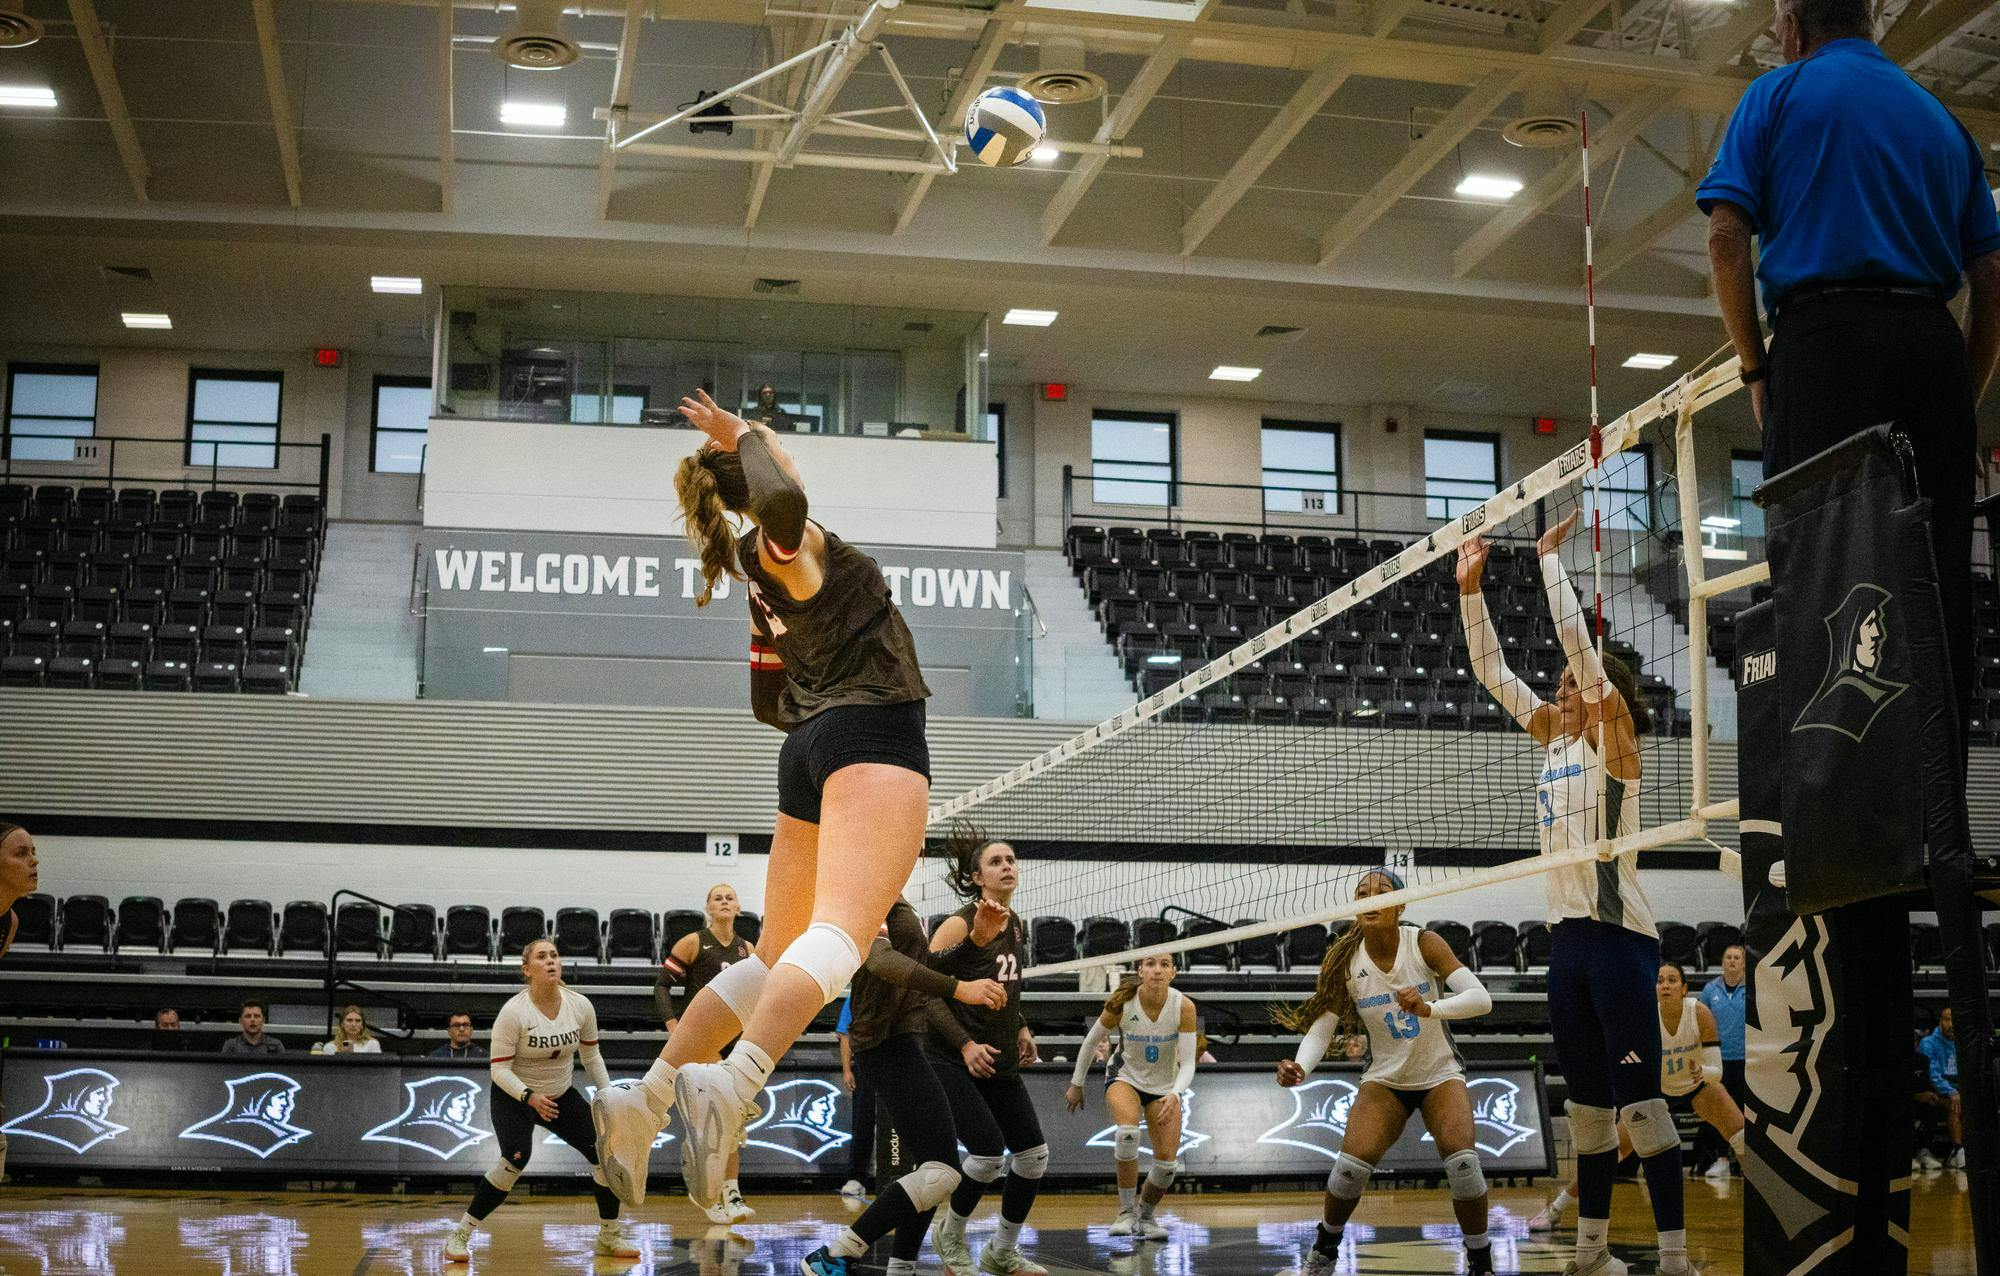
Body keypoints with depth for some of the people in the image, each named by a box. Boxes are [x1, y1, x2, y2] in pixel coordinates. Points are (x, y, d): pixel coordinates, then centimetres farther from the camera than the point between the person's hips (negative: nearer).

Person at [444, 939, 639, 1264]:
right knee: (516, 1159, -29)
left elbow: (591, 1056, 6)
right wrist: (529, 1097, -33)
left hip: (562, 1095, 5)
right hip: (513, 1097, -5)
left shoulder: (580, 1005, -9)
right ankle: (459, 1234, -15)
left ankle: (609, 1237, 11)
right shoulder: (513, 1012, -22)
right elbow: (498, 1069, -20)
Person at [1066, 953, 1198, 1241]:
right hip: (1126, 1079, -2)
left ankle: (1145, 1215, 23)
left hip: (1165, 1087, 2)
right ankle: (1126, 1212, -16)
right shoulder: (1121, 1002, -23)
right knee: (1127, 1131, -32)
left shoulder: (1184, 1006, -22)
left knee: (1168, 1162, -8)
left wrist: (1174, 1094, -39)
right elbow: (1091, 1040, -6)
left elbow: (1188, 1063, -21)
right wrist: (1076, 1083, 2)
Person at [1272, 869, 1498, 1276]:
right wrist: (1300, 1066, -31)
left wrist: (1429, 1008, -43)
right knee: (1352, 1162, -19)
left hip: (1439, 1074, -1)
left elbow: (1481, 998, -25)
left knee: (1462, 1161, -24)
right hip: (1384, 1080, 1)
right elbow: (1321, 1027, -10)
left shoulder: (1424, 944, -16)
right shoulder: (1344, 960, -12)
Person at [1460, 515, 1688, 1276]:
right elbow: (1492, 671, 15)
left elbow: (1578, 642, -14)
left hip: (1618, 933, -8)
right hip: (1567, 934, 8)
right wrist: (1470, 588, 9)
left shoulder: (1614, 737, -3)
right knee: (1587, 1102, 11)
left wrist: (1551, 559, -9)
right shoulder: (1555, 739, 15)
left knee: (1638, 1098, -10)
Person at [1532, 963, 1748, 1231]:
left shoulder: (1700, 1013, -28)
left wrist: (1702, 1071, -47)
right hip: (1657, 1089, -1)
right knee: (1613, 1150, -10)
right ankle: (1555, 1210, -2)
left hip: (1698, 1085, 1)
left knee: (1743, 1140, -14)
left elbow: (1717, 1072, -26)